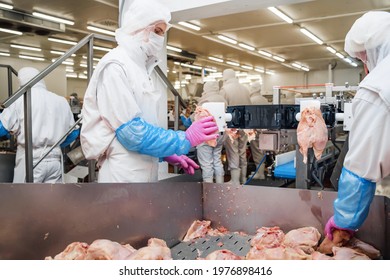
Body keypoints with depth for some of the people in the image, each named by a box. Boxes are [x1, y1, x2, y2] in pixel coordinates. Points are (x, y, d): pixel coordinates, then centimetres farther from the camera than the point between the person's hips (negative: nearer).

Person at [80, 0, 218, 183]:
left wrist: (167, 155, 11)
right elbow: (131, 131, -21)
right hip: (124, 174, -9)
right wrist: (185, 138, -15)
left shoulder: (138, 68, 14)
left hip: (143, 172, 9)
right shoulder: (115, 66, -14)